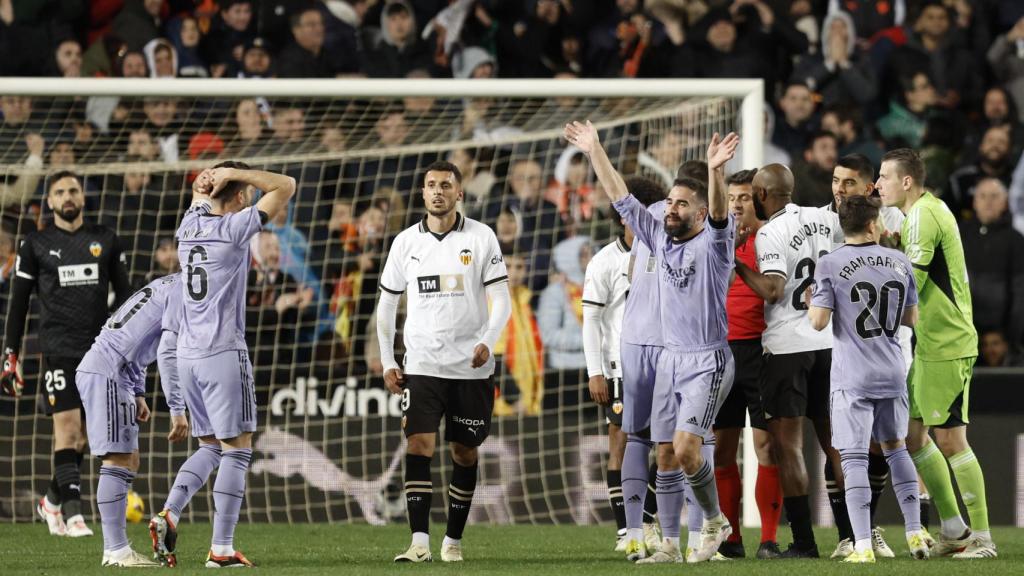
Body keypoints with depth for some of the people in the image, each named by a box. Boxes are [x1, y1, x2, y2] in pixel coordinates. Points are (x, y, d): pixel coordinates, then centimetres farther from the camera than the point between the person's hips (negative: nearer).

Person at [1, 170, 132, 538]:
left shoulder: (105, 241, 9)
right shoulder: (35, 244, 4)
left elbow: (123, 294, 14)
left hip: (98, 349, 3)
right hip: (58, 348, -3)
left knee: (81, 435, 7)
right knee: (67, 426, -13)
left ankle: (53, 502, 25)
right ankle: (72, 514, -14)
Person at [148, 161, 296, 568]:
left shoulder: (190, 224, 9)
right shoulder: (234, 228, -10)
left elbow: (201, 191, 31)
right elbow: (286, 186, -7)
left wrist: (214, 178, 9)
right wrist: (233, 172, -4)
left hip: (186, 353, 7)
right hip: (224, 353, -7)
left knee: (209, 447, 17)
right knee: (237, 449, -2)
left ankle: (168, 515, -3)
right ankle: (221, 548, -6)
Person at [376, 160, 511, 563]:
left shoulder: (481, 238, -1)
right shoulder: (406, 242, 5)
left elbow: (500, 300, -3)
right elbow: (386, 305, 13)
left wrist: (487, 342, -21)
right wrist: (387, 363, 5)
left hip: (471, 367, 0)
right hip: (422, 364, 0)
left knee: (464, 453, 6)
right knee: (419, 445, -15)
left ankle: (454, 540, 18)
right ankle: (419, 542, -20)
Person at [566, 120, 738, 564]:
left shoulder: (711, 244, -9)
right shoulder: (660, 239, 8)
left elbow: (719, 212, -29)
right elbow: (621, 198, 12)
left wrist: (715, 172, -47)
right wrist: (595, 152, 8)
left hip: (708, 361, -7)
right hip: (670, 358, 7)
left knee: (686, 449, -18)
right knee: (666, 456, 4)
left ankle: (715, 522, 4)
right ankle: (670, 545, 9)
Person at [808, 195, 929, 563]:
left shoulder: (830, 265, -8)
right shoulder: (899, 262, 4)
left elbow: (818, 322, -11)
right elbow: (912, 319, 11)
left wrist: (812, 303, 10)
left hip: (852, 377, -4)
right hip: (893, 373, 4)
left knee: (854, 457, -3)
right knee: (896, 447, 21)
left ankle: (863, 547, -9)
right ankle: (915, 532, 18)